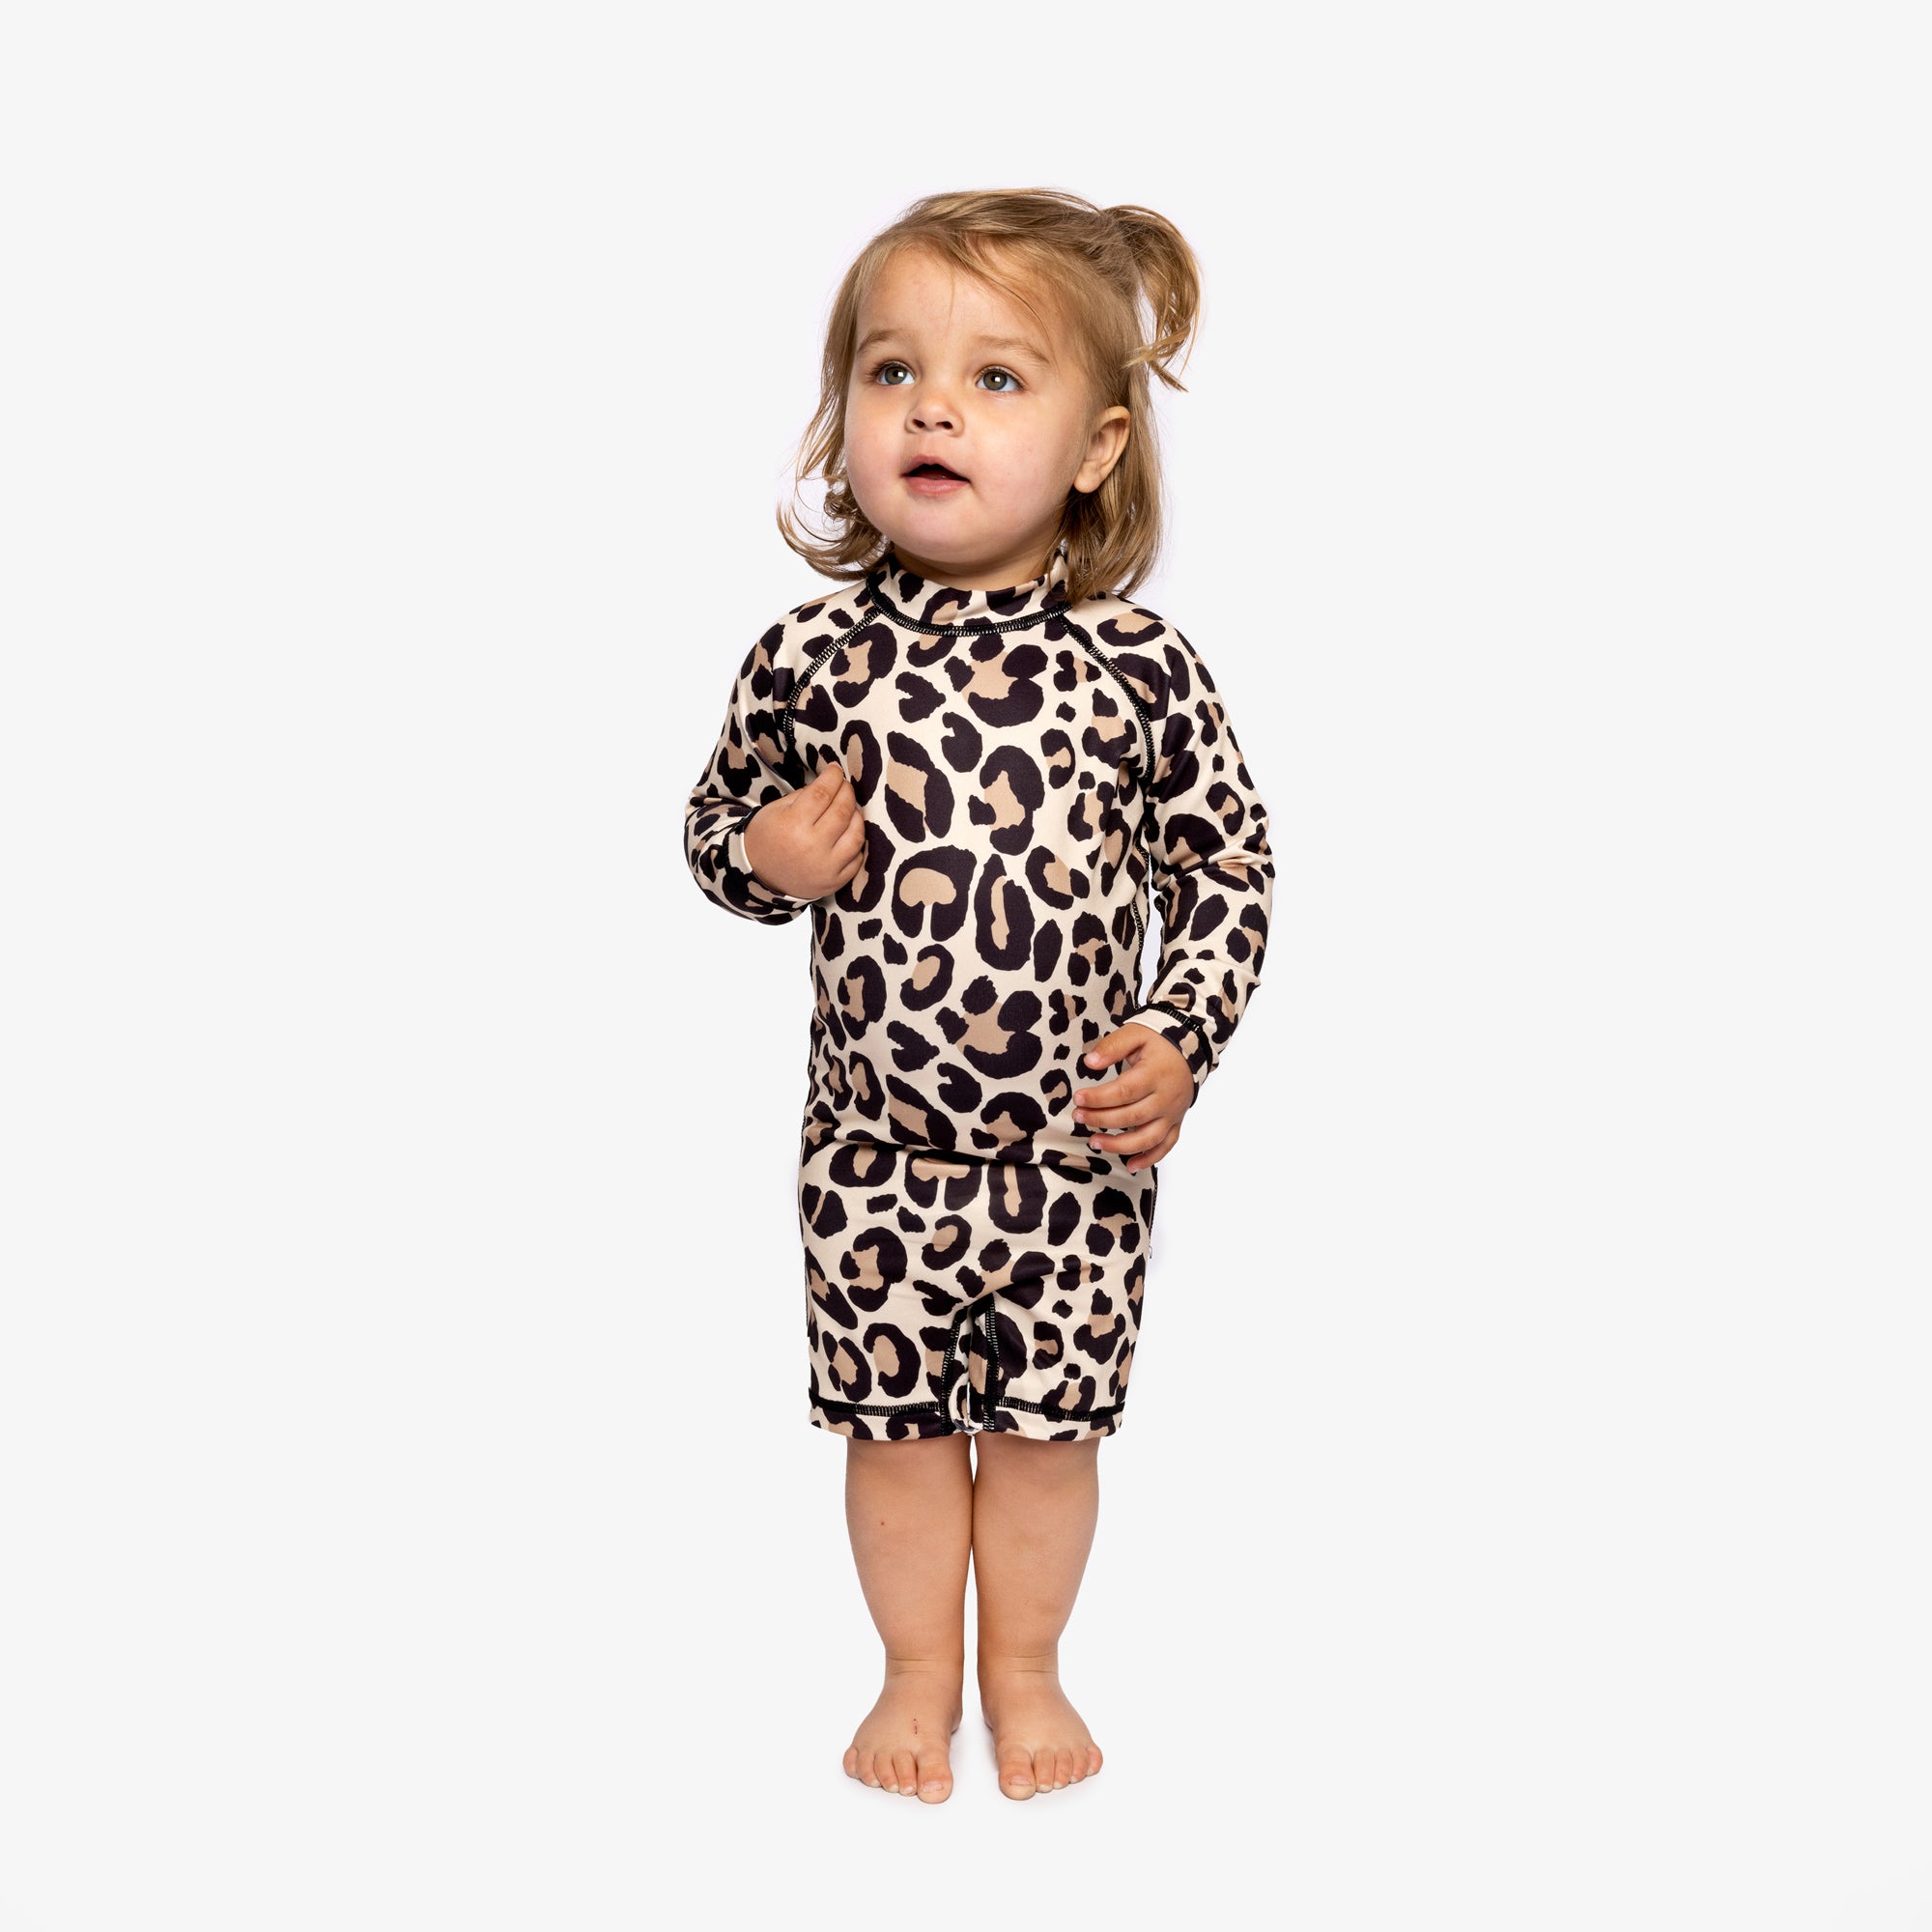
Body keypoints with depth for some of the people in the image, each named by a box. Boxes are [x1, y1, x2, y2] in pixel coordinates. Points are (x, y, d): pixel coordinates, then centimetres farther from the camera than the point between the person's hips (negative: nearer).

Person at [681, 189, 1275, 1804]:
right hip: (877, 1150, 1)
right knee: (897, 1422, 14)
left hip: (1079, 1146, 0)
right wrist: (764, 856, -14)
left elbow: (1230, 865, -1)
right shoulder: (809, 659, -9)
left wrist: (1180, 1037, -12)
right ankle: (919, 1678, 36)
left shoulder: (1139, 668, -11)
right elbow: (717, 818, 8)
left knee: (1045, 1424, 14)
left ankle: (1025, 1670, 38)